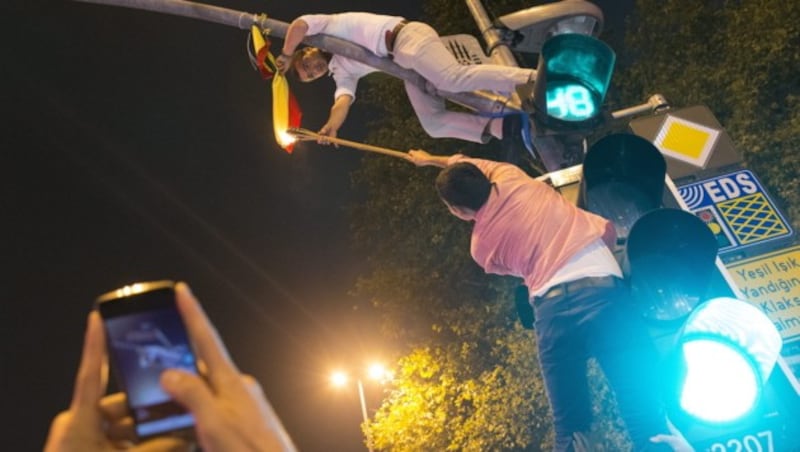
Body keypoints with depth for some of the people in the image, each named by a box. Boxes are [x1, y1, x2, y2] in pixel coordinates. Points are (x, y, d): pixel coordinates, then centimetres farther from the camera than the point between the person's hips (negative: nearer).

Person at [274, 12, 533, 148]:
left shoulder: (328, 28, 10)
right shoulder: (342, 73, 24)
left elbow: (298, 25, -9)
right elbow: (344, 101, 7)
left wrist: (286, 55, 7)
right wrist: (331, 127, -12)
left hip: (406, 38, -7)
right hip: (404, 63, 7)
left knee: (455, 79, -32)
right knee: (433, 124, -11)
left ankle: (529, 78, -37)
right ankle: (498, 126, -21)